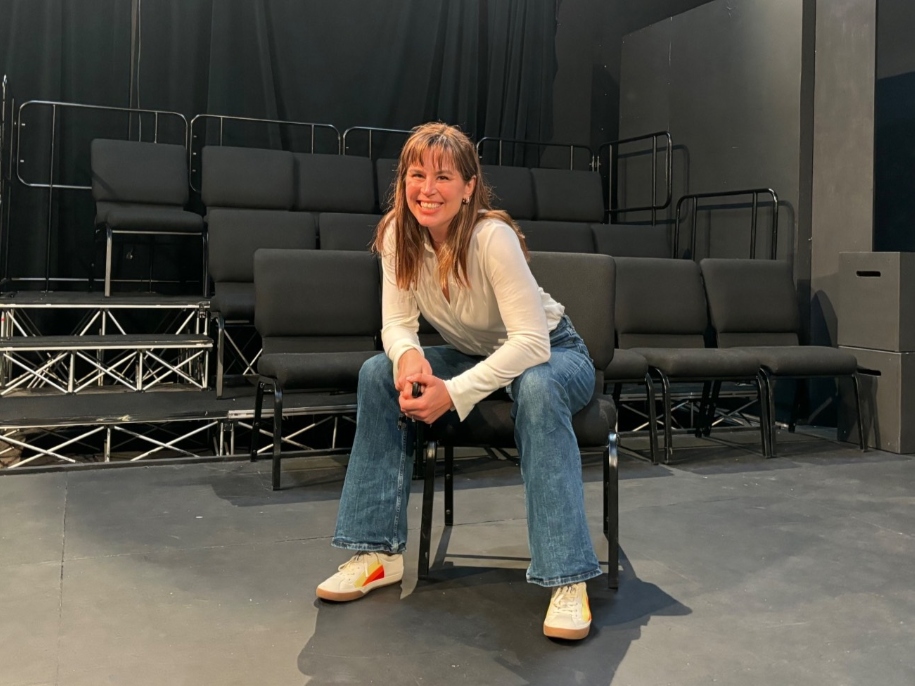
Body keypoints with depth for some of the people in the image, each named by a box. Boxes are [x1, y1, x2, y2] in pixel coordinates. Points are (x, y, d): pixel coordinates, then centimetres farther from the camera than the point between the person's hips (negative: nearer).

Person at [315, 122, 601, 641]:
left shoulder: (491, 236, -30)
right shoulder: (399, 233, -13)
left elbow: (531, 341, -34)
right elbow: (397, 324, -10)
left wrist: (452, 394, -41)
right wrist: (408, 354, -34)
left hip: (553, 353, -5)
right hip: (477, 355, 5)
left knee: (536, 390, -39)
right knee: (379, 374, -15)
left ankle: (568, 579, -34)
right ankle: (379, 552, -8)